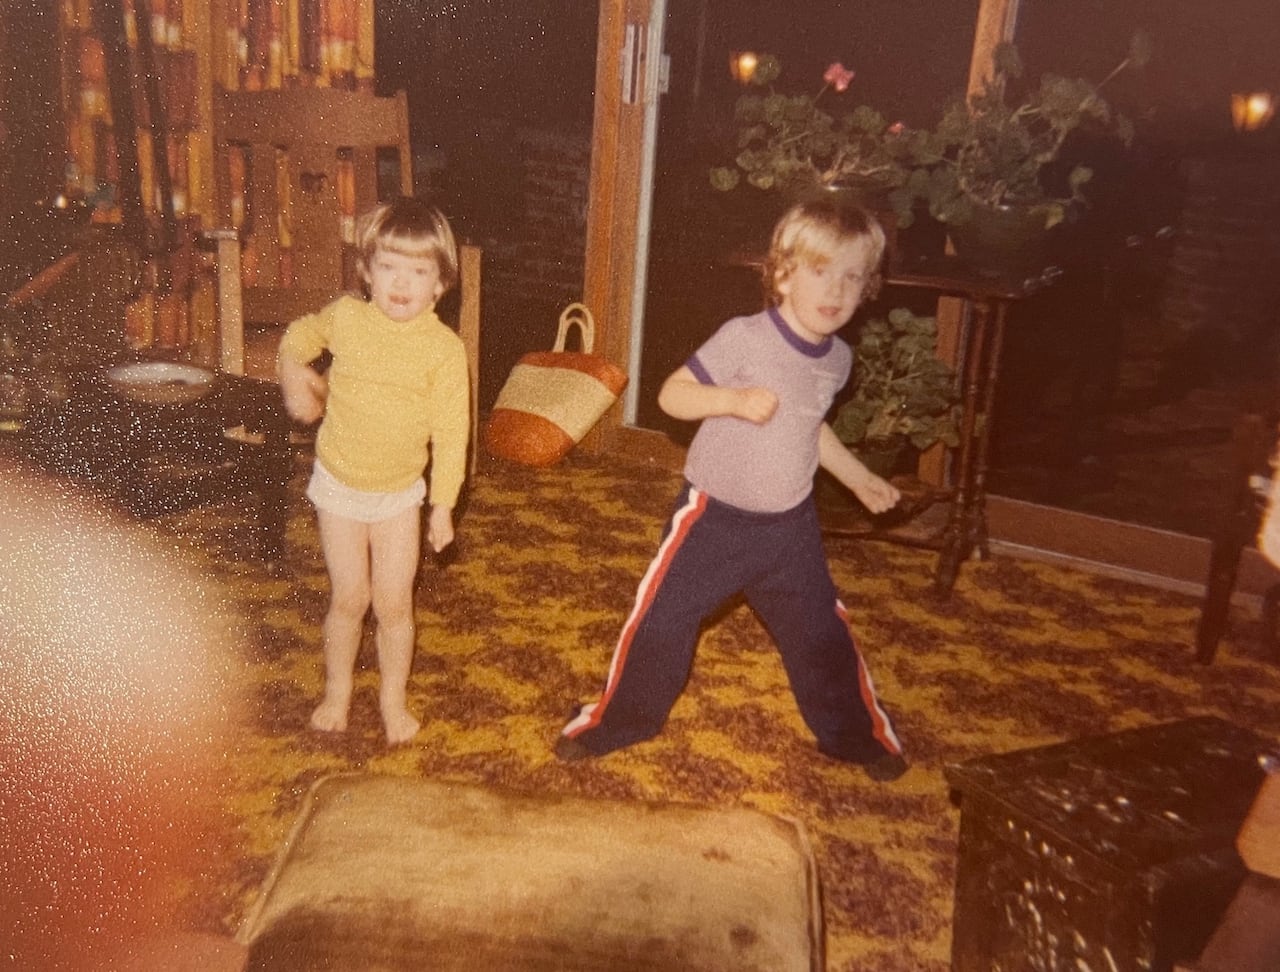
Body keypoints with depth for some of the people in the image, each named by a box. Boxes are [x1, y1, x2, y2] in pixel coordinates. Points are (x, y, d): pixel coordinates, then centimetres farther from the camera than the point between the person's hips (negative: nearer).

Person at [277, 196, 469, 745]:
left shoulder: (444, 349, -16)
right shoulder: (346, 318, -10)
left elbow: (450, 433, -13)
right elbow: (298, 336, 15)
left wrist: (443, 505, -12)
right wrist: (293, 377, 1)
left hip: (400, 493, -1)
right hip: (339, 486, 1)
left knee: (394, 602, 3)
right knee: (349, 598, 8)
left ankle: (394, 699, 24)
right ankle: (338, 690, 29)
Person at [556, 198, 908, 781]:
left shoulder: (837, 359, 2)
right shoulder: (743, 339, -18)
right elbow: (671, 394, -16)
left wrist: (858, 478, 23)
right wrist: (735, 399, -31)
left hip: (790, 524, 5)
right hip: (714, 514, -4)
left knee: (822, 630, 13)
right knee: (662, 618, 1)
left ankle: (856, 736, 35)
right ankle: (616, 722, 24)